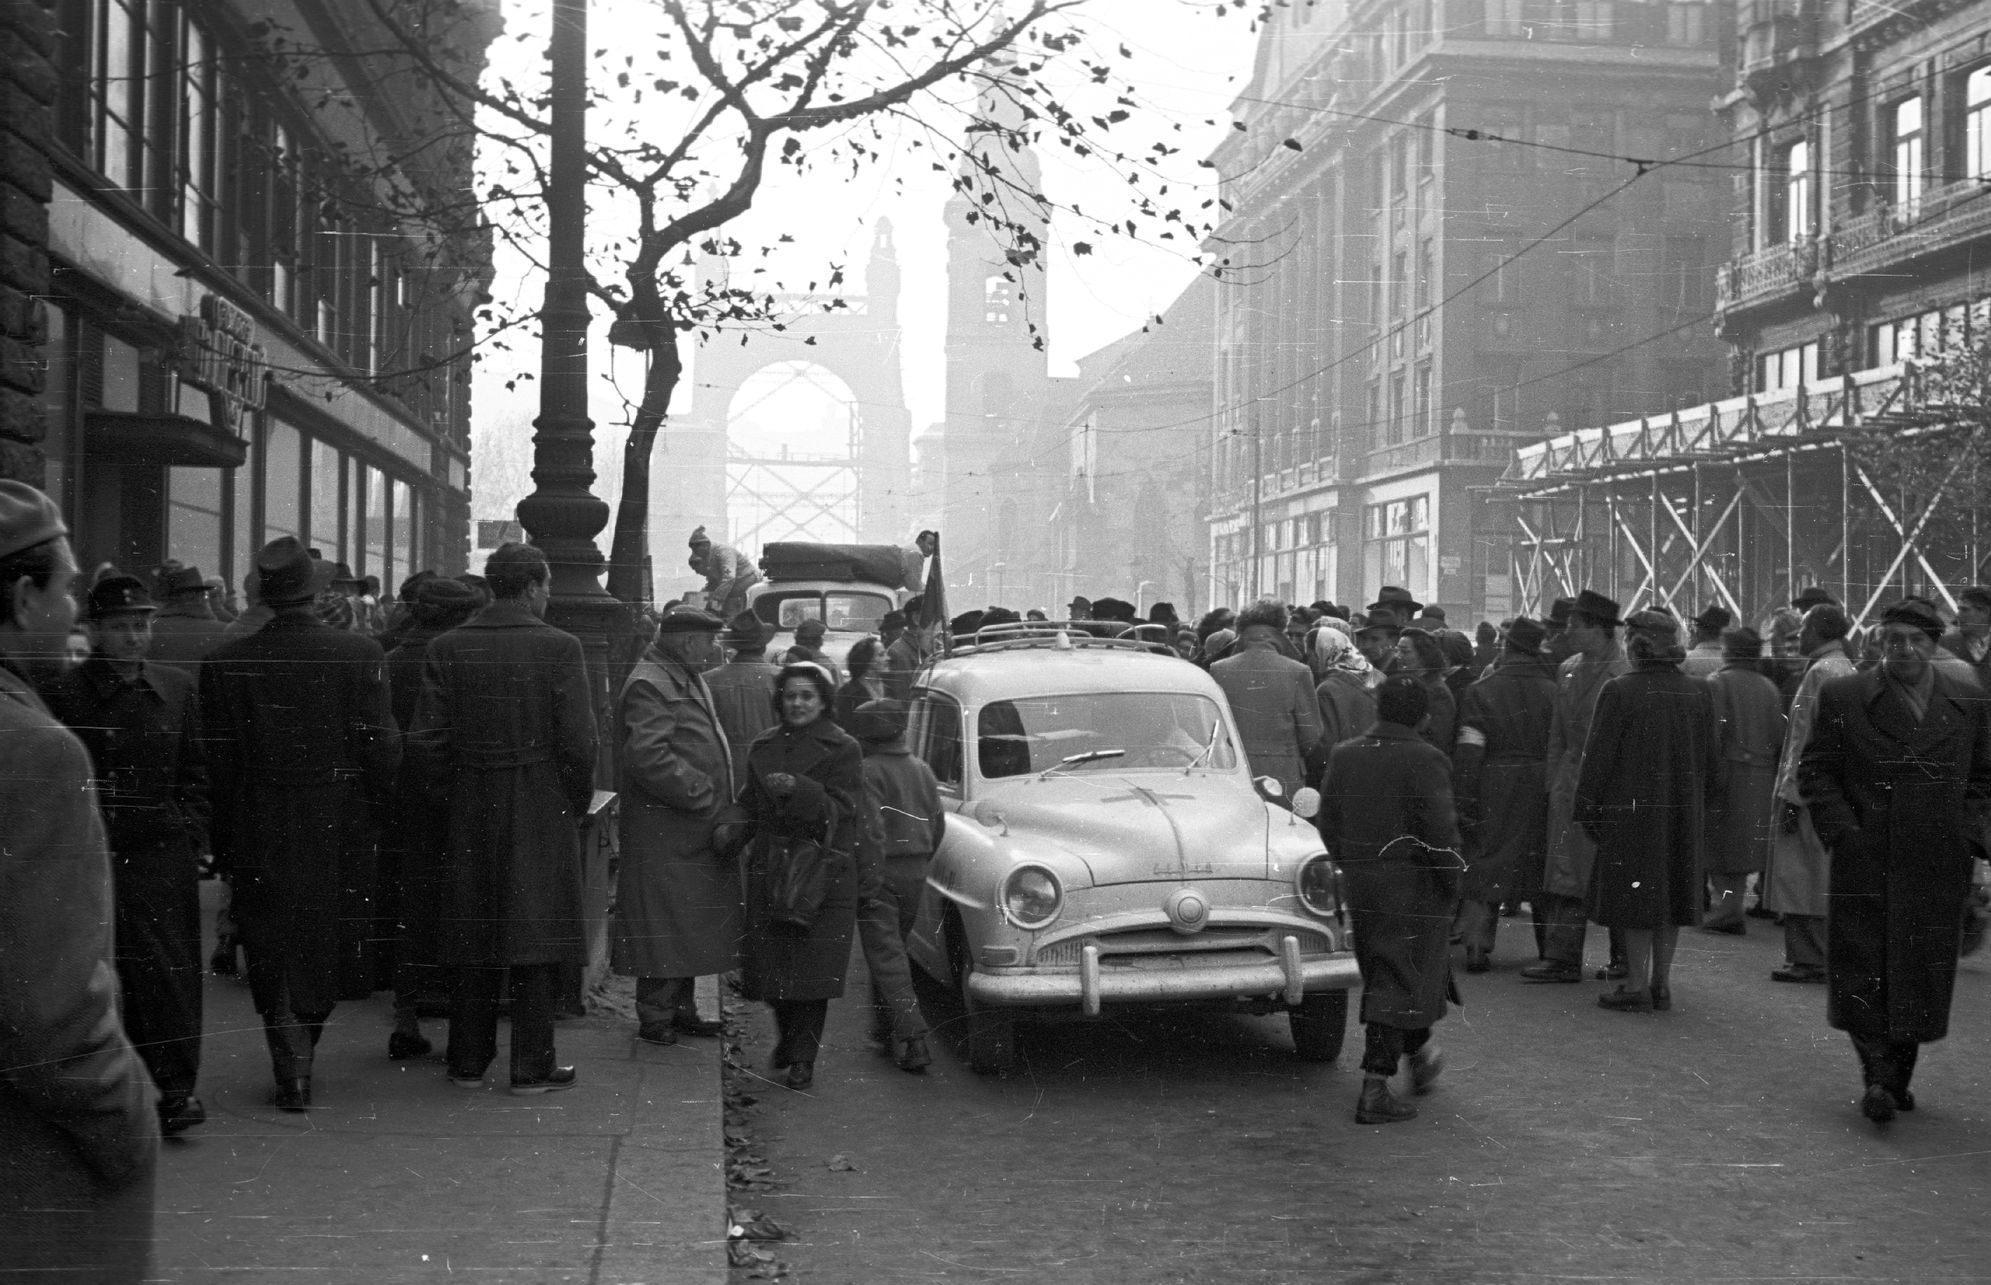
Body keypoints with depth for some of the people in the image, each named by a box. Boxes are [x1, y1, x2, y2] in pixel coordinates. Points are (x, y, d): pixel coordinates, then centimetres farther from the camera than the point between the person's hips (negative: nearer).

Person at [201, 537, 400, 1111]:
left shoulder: (224, 662, -6)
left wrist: (222, 847, 4)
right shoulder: (360, 654, -10)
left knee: (272, 958, 9)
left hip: (259, 837, 0)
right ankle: (301, 1052, 27)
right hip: (340, 831, 0)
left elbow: (218, 762, -3)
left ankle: (293, 1074, 9)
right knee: (327, 946, 17)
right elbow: (380, 749, -11)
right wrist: (376, 797, 8)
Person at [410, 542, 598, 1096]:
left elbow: (425, 737, -2)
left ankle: (468, 1060, 20)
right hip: (543, 812, -3)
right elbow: (578, 739, -13)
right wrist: (579, 799, 2)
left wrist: (452, 791, 11)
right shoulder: (559, 647, -10)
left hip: (471, 809, 4)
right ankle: (533, 1066, 7)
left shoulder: (448, 648, 0)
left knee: (475, 941, 13)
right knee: (536, 935, 3)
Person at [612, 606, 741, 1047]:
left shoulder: (688, 680, 18)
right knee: (666, 926, -3)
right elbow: (648, 756, -26)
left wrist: (721, 804, 15)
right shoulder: (649, 685, -15)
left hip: (695, 835, 10)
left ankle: (681, 1008, 25)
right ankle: (655, 1019, 5)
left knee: (690, 928, 16)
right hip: (664, 835, -10)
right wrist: (702, 795, -20)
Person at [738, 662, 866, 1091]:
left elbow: (840, 810, -12)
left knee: (813, 967, -3)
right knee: (770, 962, 6)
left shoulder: (843, 750, -2)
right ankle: (787, 1036, 32)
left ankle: (803, 1058, 7)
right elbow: (750, 806, 17)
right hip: (769, 870, 4)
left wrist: (798, 788, -25)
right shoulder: (764, 747, 12)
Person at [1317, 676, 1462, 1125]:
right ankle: (1374, 1091, -4)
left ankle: (1421, 1059, 39)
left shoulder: (1343, 755, 2)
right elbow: (1438, 832, -18)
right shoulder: (1425, 761, -15)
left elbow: (1328, 824, 5)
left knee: (1385, 975, 21)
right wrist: (1451, 884, -6)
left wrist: (1353, 868, 14)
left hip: (1360, 885, 6)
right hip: (1413, 886, -6)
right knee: (1398, 986, -1)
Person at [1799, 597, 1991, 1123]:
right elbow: (1815, 771, 2)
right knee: (1864, 973, -6)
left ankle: (1898, 1076, 17)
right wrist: (1842, 832, -8)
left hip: (1937, 865, 2)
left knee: (1922, 976, 5)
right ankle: (1877, 1076, -4)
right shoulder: (1842, 698, 2)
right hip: (1865, 861, -2)